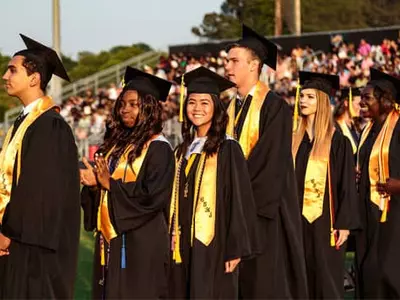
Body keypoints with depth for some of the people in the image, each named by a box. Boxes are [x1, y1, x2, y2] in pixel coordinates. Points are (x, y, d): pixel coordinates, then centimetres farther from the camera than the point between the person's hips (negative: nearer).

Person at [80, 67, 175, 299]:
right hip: (109, 239, 7)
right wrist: (94, 183, -4)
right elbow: (101, 187, 19)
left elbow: (154, 197, -18)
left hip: (141, 243, -7)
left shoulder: (158, 148, -9)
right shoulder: (116, 143, 14)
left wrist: (110, 184, -14)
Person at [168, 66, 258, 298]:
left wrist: (235, 249, -14)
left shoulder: (227, 148, -7)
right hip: (184, 246, 6)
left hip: (214, 246, -6)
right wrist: (173, 242, 13)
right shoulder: (184, 150, 13)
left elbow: (240, 200, -10)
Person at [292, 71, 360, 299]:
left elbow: (347, 185, -8)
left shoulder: (337, 141, -6)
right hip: (298, 220, 5)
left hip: (325, 220, -5)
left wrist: (344, 225, -13)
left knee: (326, 281, -1)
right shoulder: (295, 140, 10)